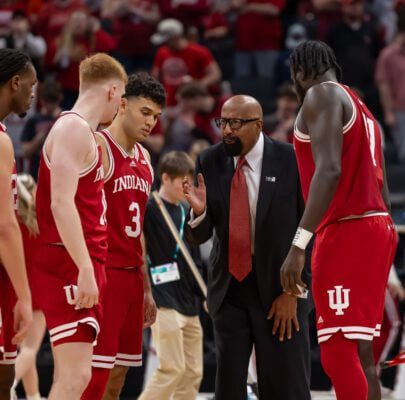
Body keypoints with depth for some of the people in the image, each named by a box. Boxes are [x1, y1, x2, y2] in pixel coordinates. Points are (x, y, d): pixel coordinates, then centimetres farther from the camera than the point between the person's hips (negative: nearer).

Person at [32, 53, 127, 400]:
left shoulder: (83, 132, 20)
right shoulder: (74, 128, -11)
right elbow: (61, 203, -21)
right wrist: (85, 269, -24)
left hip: (80, 267, 10)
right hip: (70, 267, -10)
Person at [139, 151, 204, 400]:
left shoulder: (185, 211, 15)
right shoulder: (149, 208, -8)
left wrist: (203, 294, 18)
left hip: (189, 302, 8)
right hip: (164, 301, -8)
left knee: (193, 372, 5)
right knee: (173, 368, -14)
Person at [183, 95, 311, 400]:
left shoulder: (291, 160, -9)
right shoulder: (210, 162, -1)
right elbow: (198, 237, 1)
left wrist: (292, 291, -9)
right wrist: (199, 212, -22)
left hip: (279, 285, -3)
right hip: (229, 285, 3)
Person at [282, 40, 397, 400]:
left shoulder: (322, 94, -5)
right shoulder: (360, 108, 23)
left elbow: (329, 170, -20)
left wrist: (299, 244, -25)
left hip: (346, 232, -10)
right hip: (375, 227, 10)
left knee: (340, 354, -13)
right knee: (359, 352, 10)